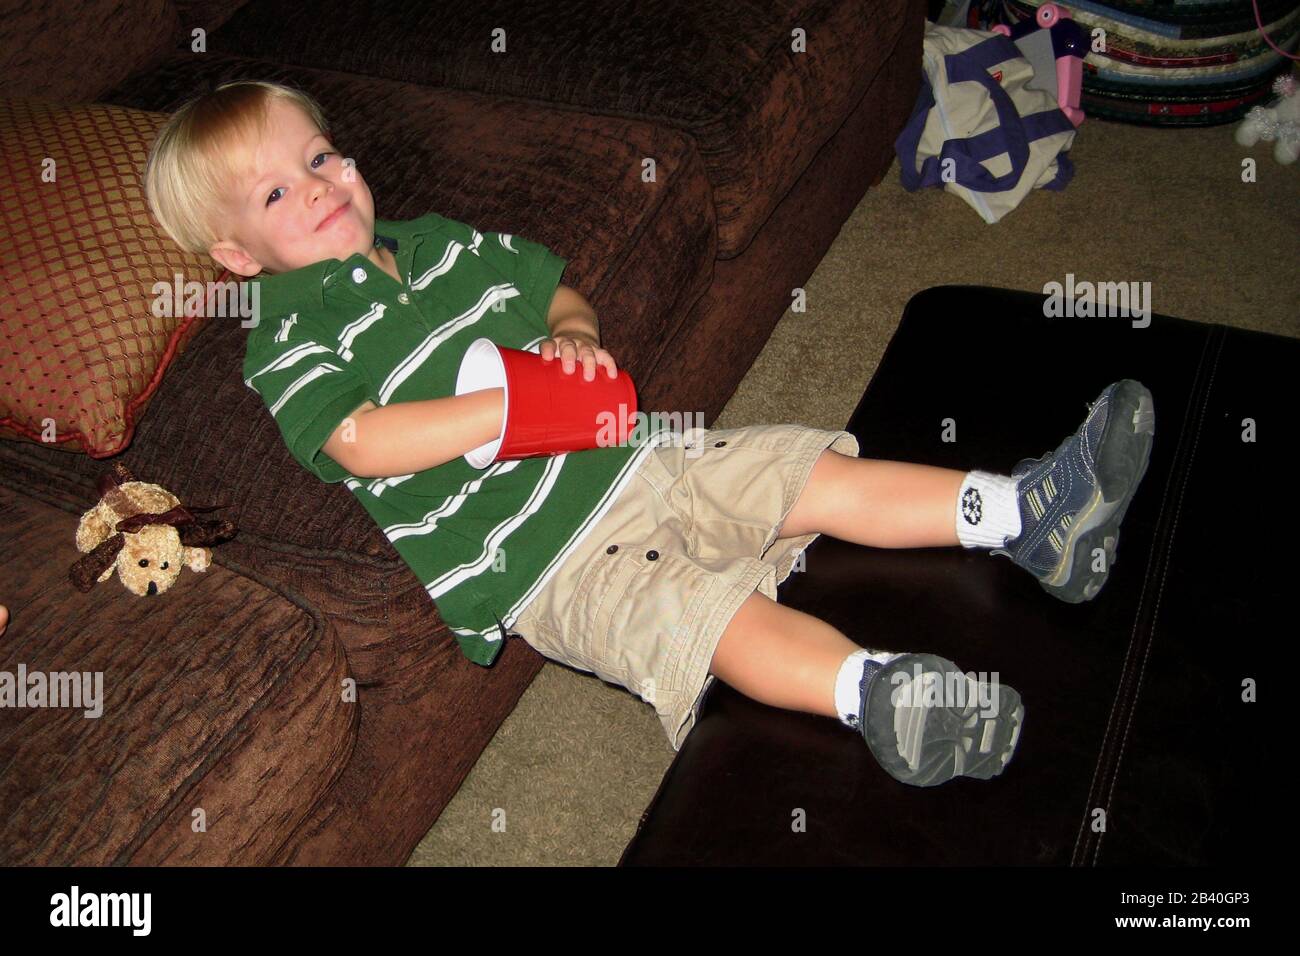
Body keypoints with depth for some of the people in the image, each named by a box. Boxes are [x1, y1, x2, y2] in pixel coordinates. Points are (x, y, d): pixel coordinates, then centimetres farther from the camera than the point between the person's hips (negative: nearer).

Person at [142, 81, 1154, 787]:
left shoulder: (438, 242, 16)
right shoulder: (286, 345, -4)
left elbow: (556, 286, 25)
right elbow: (362, 443, -21)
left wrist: (576, 333, 0)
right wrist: (519, 399, -22)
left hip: (629, 454, 7)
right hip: (537, 559, -6)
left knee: (811, 472, -6)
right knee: (706, 610, -31)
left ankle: (1026, 512, -7)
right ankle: (873, 691, -49)